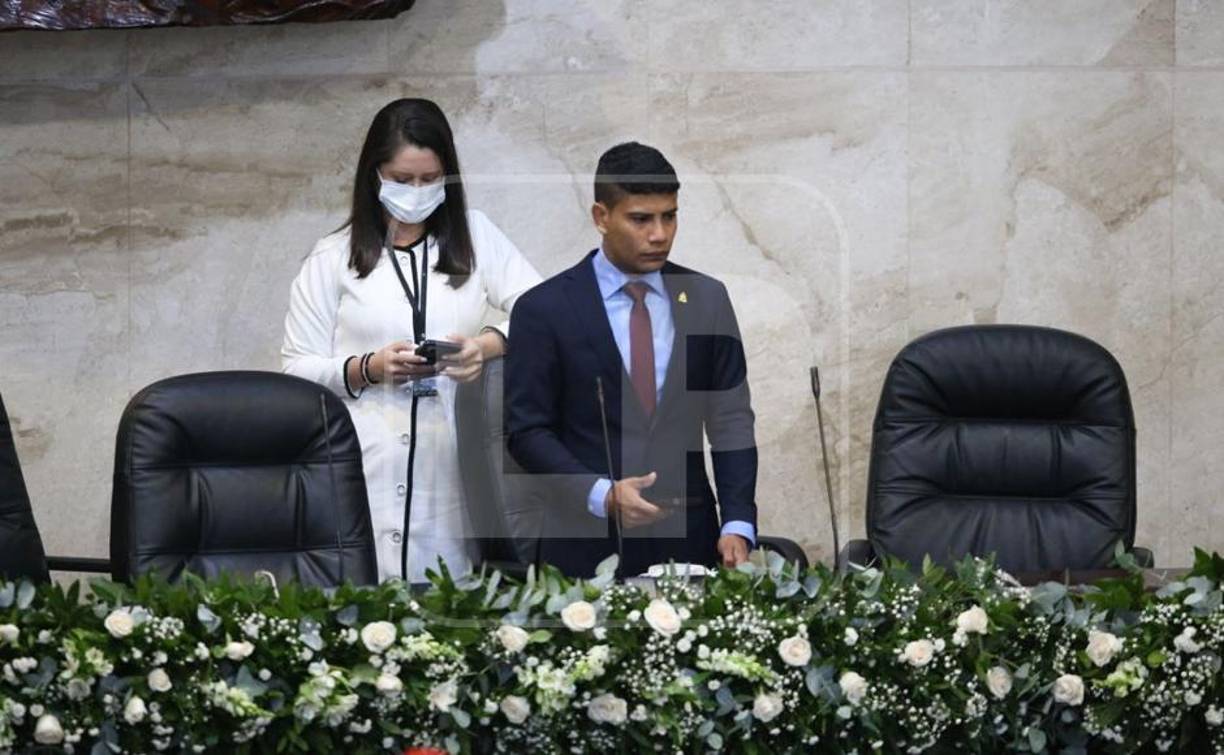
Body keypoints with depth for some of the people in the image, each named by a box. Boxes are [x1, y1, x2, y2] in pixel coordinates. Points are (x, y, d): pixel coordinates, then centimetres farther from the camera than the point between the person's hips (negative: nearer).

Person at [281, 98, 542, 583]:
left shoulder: (475, 238, 13)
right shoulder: (333, 259, 9)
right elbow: (297, 369, 6)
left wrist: (491, 344, -15)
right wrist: (368, 369, -11)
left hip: (453, 473, 1)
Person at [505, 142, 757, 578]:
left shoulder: (707, 300, 7)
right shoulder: (544, 309, -2)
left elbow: (731, 420, 7)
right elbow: (527, 430, -2)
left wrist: (737, 524, -5)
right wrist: (602, 494, -16)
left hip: (688, 542, 2)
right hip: (588, 545, -2)